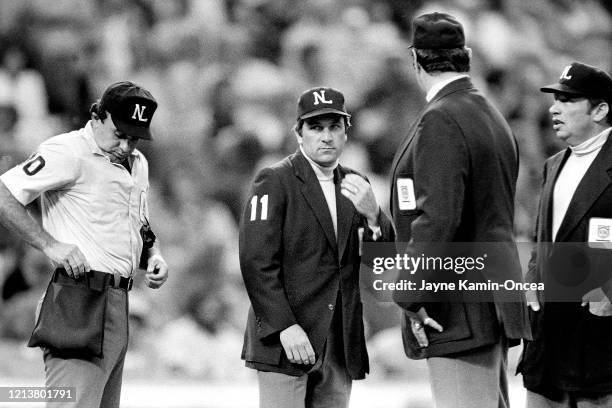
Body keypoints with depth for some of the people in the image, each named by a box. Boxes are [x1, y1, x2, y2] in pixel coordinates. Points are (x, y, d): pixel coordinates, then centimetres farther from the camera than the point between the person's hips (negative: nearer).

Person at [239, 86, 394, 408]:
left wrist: (372, 216, -10)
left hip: (341, 344, 5)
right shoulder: (274, 182, -3)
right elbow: (257, 262, -10)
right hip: (284, 338, -5)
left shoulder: (354, 186, 15)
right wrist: (285, 327, -18)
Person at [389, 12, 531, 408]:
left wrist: (411, 297, -16)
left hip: (460, 314, -10)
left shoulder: (441, 121, -14)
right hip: (494, 305, 10)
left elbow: (436, 219, -22)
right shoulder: (492, 116, 16)